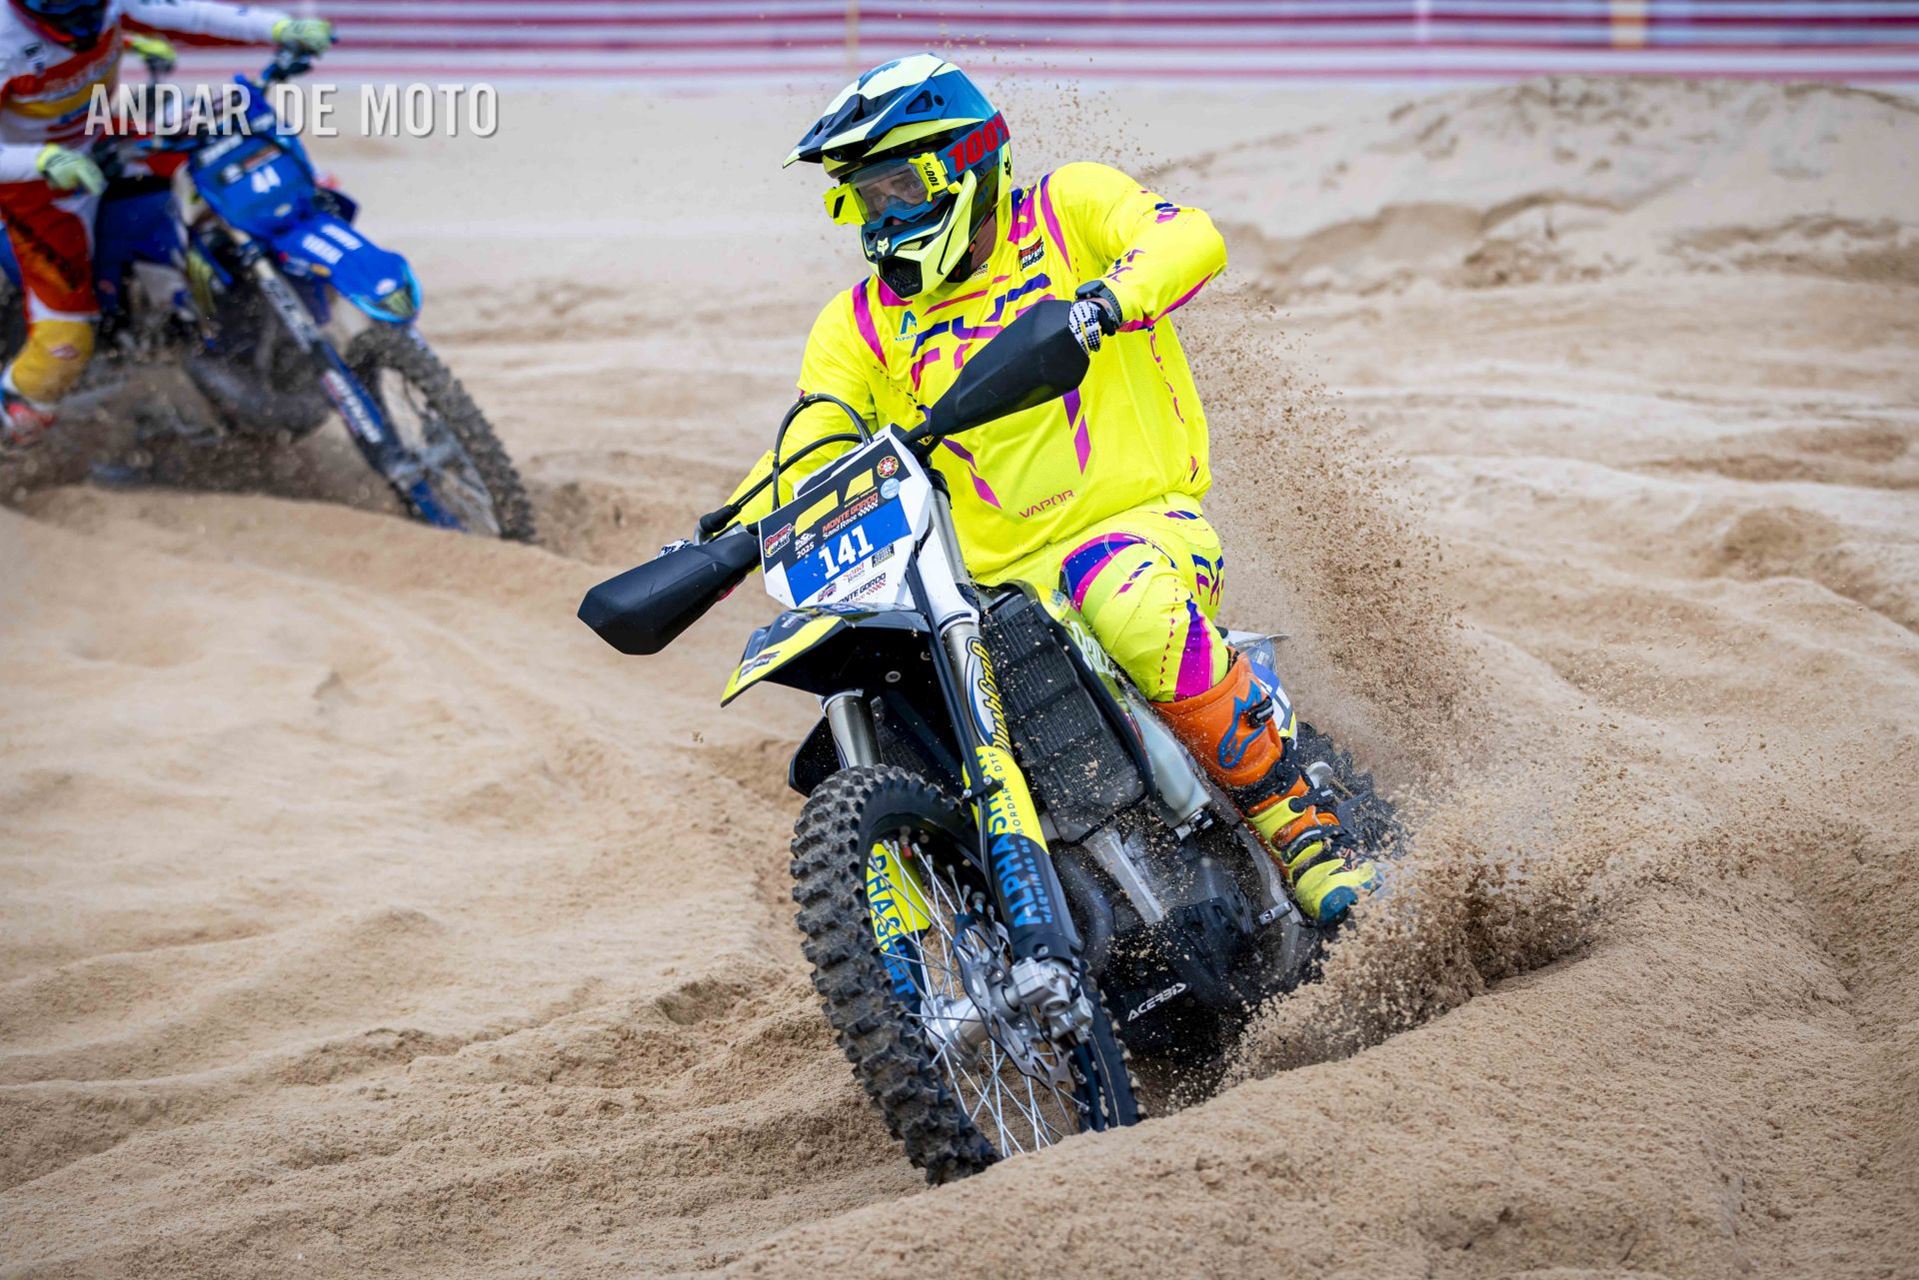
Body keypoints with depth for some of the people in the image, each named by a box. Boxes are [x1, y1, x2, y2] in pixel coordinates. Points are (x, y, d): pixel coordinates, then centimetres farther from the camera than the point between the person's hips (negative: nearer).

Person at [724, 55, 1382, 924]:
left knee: (1144, 618, -37)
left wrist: (1106, 299, -36)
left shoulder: (1070, 208, 3)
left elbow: (1188, 237, -15)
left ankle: (1304, 826, -26)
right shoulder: (863, 325, 13)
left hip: (1139, 518, -5)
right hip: (989, 581, 5)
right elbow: (804, 457, 6)